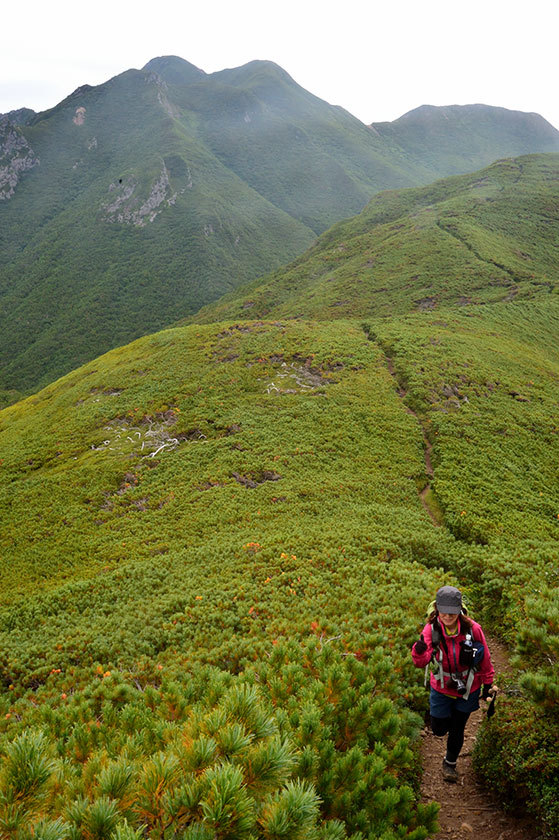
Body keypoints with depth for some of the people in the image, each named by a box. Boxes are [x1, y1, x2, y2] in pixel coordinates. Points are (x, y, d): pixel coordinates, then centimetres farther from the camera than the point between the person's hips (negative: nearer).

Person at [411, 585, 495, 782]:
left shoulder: (472, 629, -24)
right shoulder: (431, 629, -22)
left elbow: (485, 659, -6)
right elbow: (421, 663, -32)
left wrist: (487, 684, 4)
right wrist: (419, 650, -54)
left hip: (468, 689, 0)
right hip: (441, 689, 0)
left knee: (457, 729, 15)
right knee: (439, 729, 11)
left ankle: (450, 763, 45)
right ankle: (446, 714, 47)